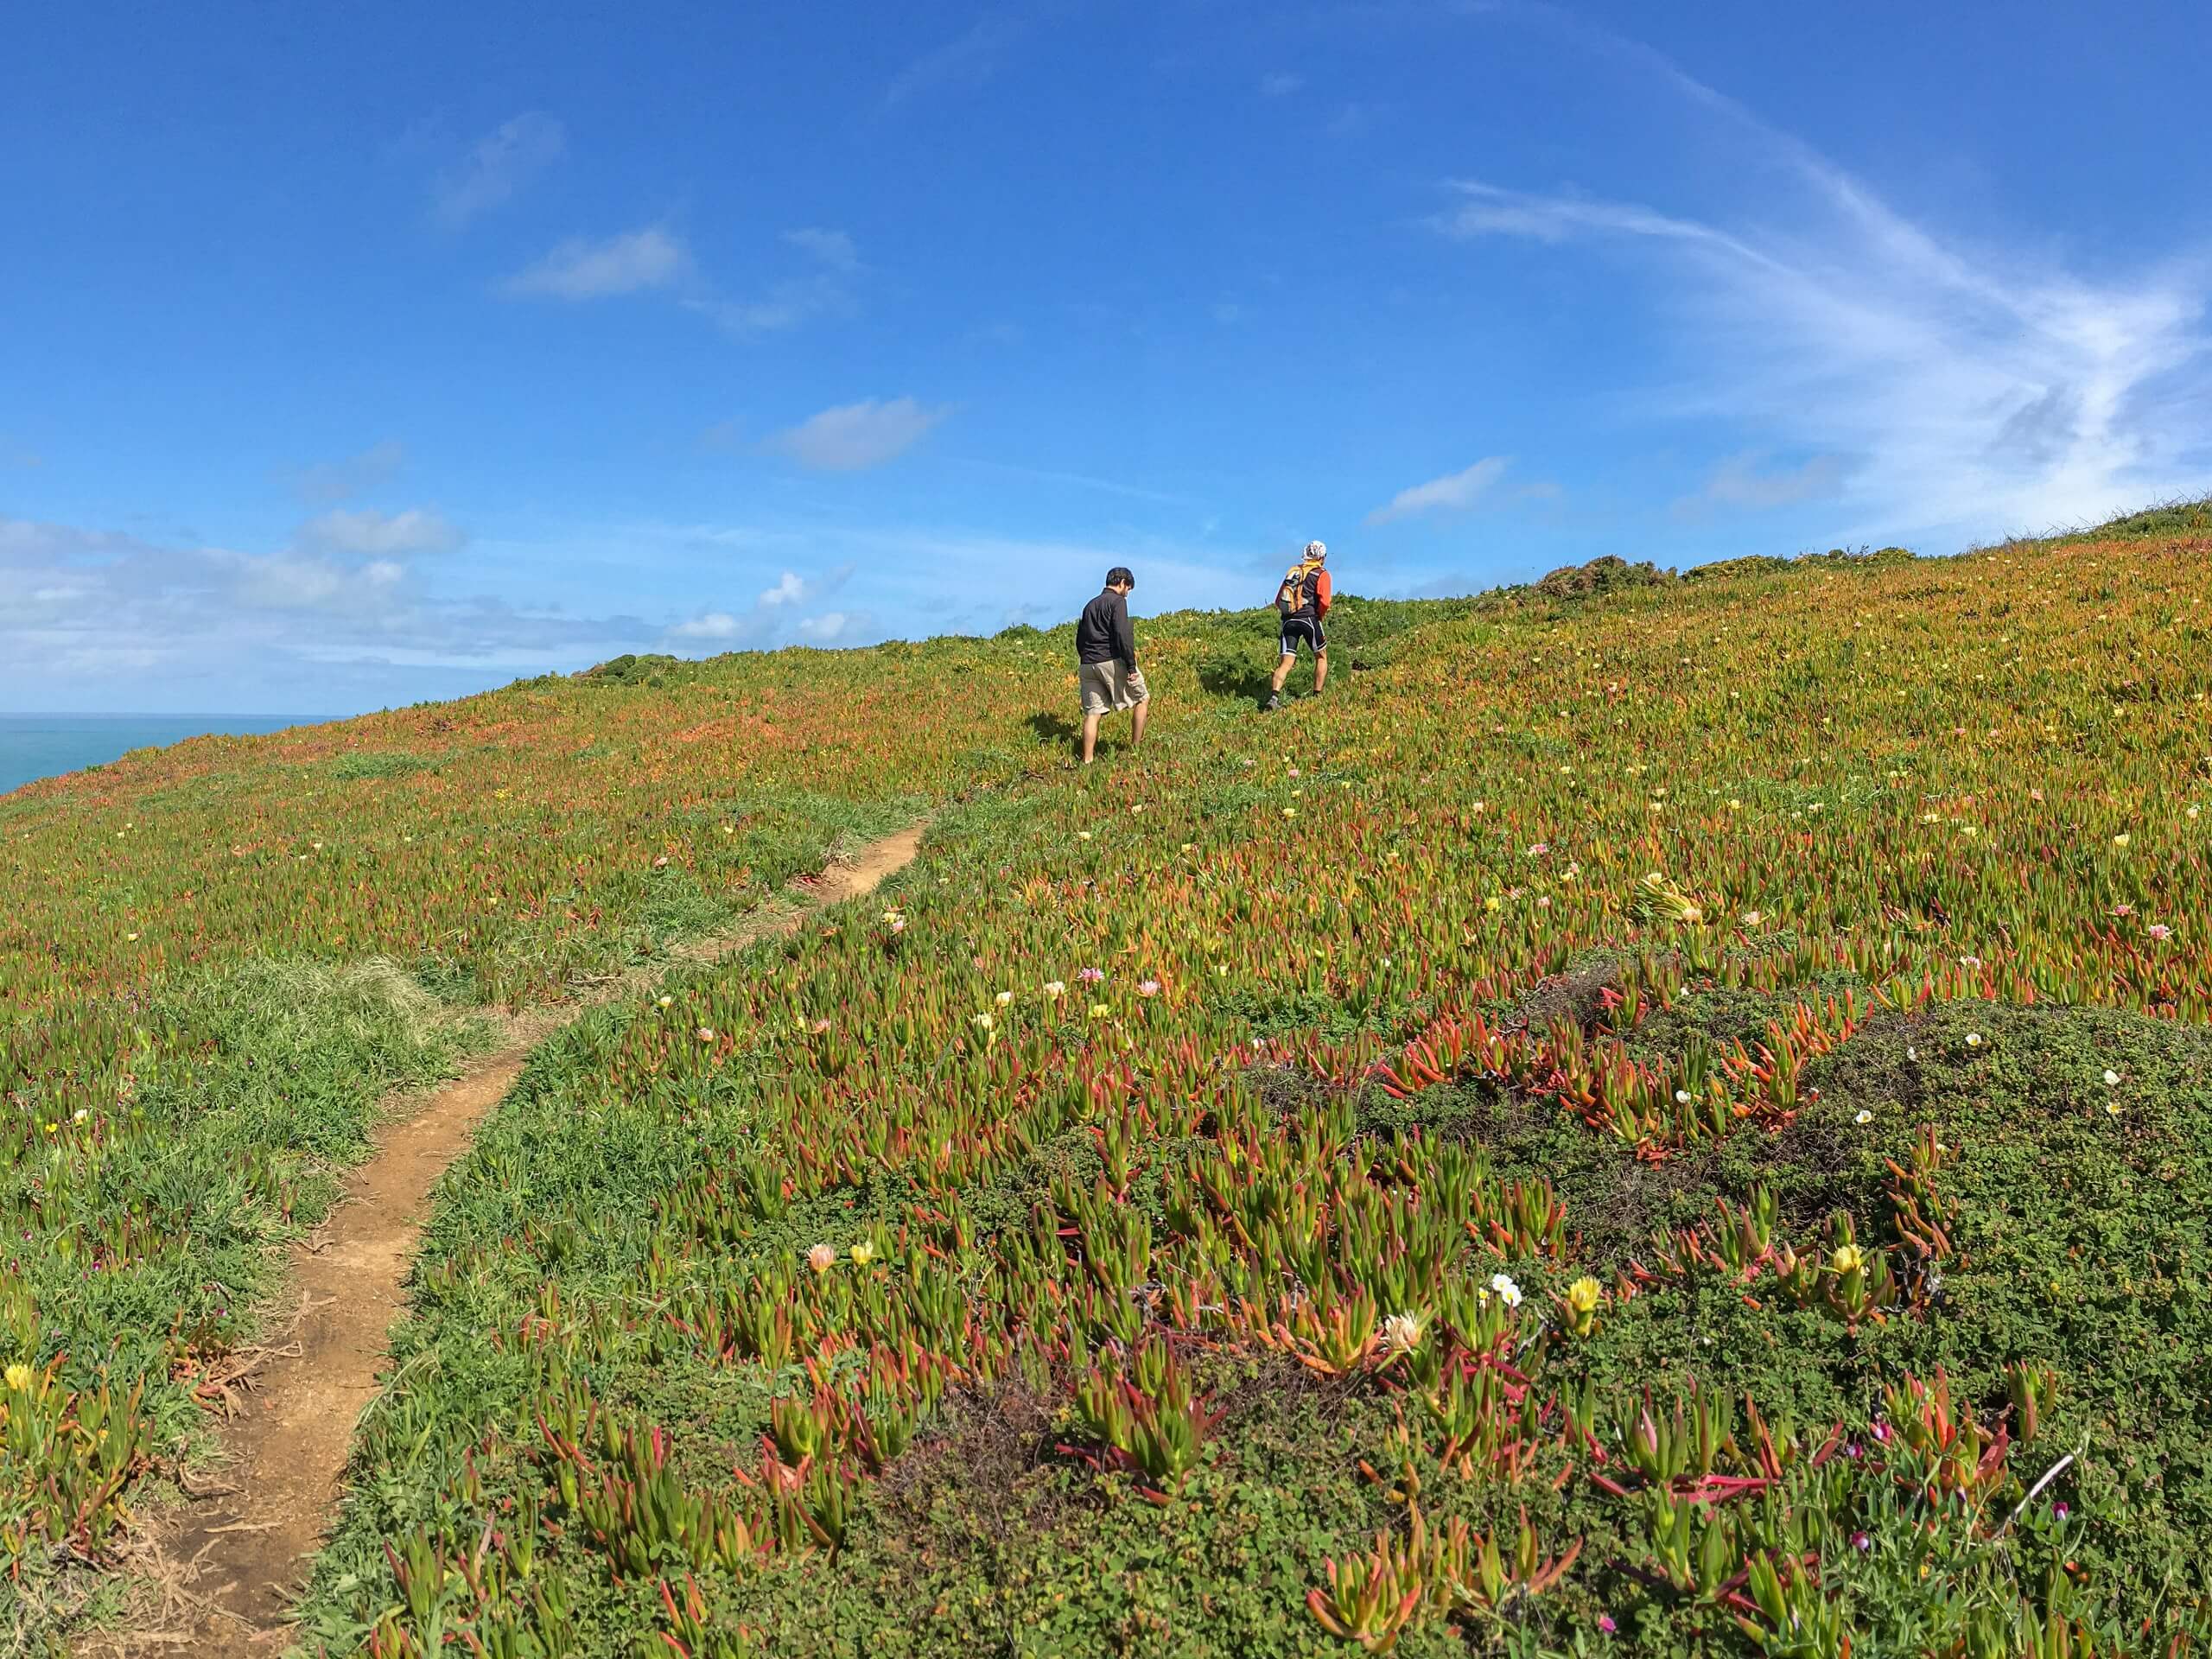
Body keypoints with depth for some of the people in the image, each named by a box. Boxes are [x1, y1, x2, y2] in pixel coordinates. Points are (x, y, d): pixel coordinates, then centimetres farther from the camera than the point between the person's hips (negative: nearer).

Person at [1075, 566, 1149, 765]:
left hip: (1087, 665, 7)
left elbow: (1079, 639, 21)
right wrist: (1131, 667, -15)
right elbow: (1123, 635, -16)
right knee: (1142, 698, 11)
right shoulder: (1117, 601, -4)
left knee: (1092, 713, 5)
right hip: (1112, 661, -7)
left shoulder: (1090, 605, 20)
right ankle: (1136, 745, 11)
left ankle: (1087, 760, 1)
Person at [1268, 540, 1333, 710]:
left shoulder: (1292, 571, 18)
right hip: (1309, 619, -4)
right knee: (1321, 657, 16)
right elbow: (1324, 602, -12)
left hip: (1288, 621, 4)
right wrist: (1321, 616, 4)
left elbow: (1278, 601, 14)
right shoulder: (1322, 574, 2)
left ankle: (1274, 696, -20)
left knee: (1286, 662, -1)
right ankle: (1317, 696, 16)